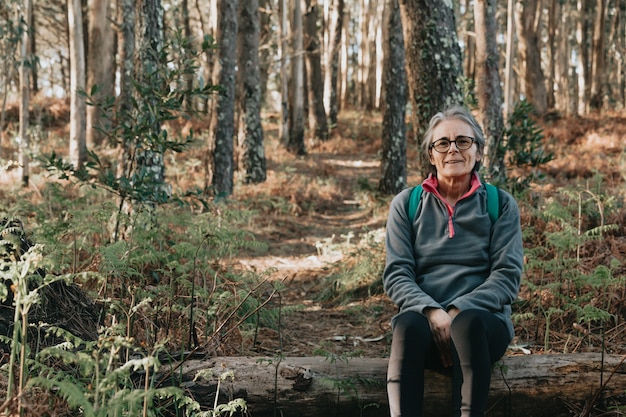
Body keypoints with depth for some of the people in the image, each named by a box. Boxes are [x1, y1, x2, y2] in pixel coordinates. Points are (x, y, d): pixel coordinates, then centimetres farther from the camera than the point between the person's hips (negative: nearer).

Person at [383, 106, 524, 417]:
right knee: (408, 325, -34)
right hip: (423, 316, 1)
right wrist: (431, 312, -16)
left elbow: (507, 276, 1)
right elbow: (396, 275, 4)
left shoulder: (501, 204, 10)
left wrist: (459, 312, -16)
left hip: (484, 320, 0)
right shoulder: (406, 204, 12)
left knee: (469, 323, -36)